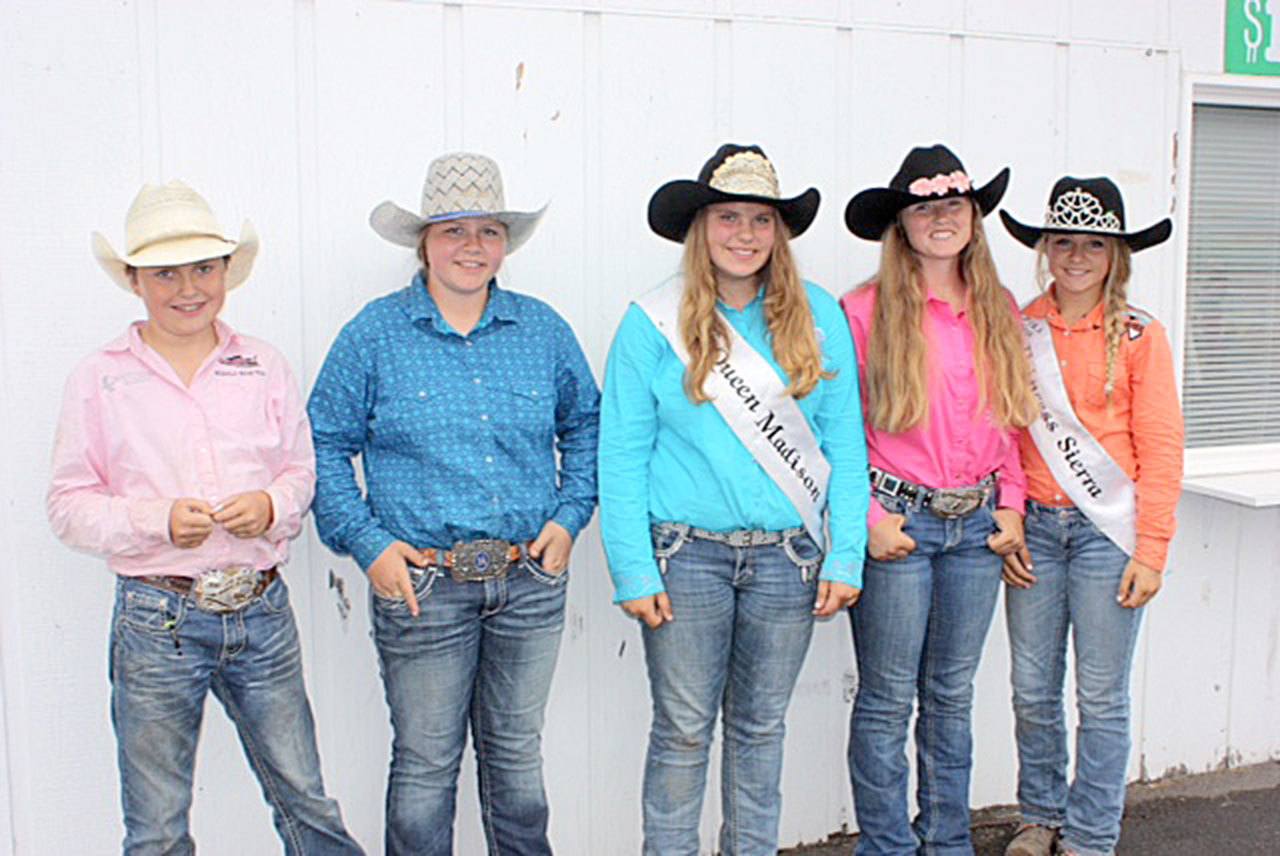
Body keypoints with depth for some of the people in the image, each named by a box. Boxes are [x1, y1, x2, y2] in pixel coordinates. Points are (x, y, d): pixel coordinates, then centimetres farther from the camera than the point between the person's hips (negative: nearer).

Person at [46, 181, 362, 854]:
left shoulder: (264, 366, 7)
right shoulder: (99, 380, 0)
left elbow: (302, 469, 13)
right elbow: (68, 506, 0)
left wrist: (272, 506, -9)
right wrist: (158, 520, -17)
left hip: (261, 613, 2)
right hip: (156, 619, -1)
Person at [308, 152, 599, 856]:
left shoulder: (542, 329, 6)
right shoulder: (375, 333, -2)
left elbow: (585, 423, 17)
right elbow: (325, 445, 0)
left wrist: (570, 515, 5)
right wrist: (368, 545, -9)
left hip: (531, 580, 3)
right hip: (422, 584, -2)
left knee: (517, 751, 16)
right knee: (425, 764, 6)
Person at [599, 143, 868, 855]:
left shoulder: (818, 316, 3)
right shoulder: (655, 322, -3)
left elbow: (845, 442, 4)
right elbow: (622, 455, -4)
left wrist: (845, 556, -2)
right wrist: (633, 570, -8)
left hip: (787, 555, 2)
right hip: (688, 553, -2)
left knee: (761, 725, 15)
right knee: (684, 731, 6)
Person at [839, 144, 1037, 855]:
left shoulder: (999, 311, 8)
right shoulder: (866, 310, -8)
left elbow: (1009, 418, 14)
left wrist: (1011, 503, 6)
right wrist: (869, 516, -11)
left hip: (977, 523, 5)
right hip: (898, 522, -4)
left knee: (952, 694, 16)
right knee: (888, 699, 3)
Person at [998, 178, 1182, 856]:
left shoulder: (1138, 336, 0)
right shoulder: (1018, 330, 6)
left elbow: (1160, 448, -2)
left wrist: (1150, 549, -6)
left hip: (1106, 527, -2)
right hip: (1034, 526, 2)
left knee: (1101, 697, 4)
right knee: (1032, 689, 9)